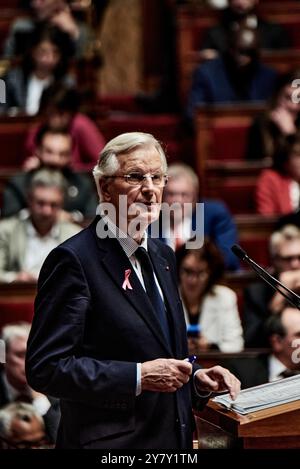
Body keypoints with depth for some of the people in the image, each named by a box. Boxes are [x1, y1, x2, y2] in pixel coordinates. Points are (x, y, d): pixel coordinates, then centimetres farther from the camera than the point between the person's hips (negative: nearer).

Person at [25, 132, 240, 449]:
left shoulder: (163, 257, 10)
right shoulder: (73, 260, -15)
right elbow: (45, 368, -20)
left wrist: (196, 378, 0)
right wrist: (139, 377, -23)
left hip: (174, 436, 8)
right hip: (111, 442, -8)